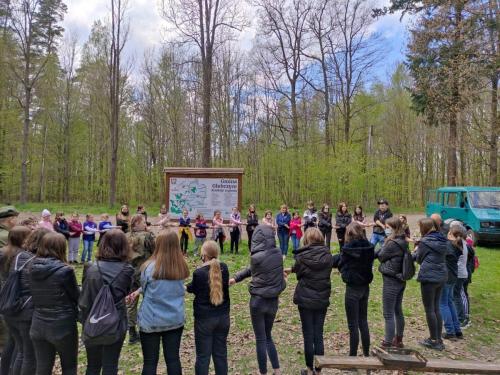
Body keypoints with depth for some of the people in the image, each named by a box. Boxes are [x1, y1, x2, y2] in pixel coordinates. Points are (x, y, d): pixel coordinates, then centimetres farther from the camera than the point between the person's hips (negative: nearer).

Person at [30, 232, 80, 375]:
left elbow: (34, 296, 8)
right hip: (62, 326, -5)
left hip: (38, 326, 5)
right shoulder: (65, 270, -20)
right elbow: (76, 297, -8)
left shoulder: (33, 268, -3)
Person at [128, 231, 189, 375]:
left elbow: (144, 289, 0)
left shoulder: (150, 267, -17)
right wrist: (138, 291, 10)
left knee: (150, 361, 12)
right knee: (173, 359, 14)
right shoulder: (181, 268, -6)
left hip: (151, 321, -3)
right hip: (175, 320, 3)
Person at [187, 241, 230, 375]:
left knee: (203, 355, 7)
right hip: (223, 316, 4)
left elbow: (193, 289, -1)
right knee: (221, 353, 16)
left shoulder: (198, 272, -17)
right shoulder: (224, 268, -4)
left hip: (204, 318, -4)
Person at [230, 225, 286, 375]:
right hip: (273, 301, 5)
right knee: (268, 337, 22)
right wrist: (236, 278, 5)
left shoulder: (256, 257, -23)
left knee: (260, 339, 10)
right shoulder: (278, 254, -4)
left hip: (258, 301, -5)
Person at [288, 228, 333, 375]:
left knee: (308, 335, 9)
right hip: (322, 300, 3)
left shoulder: (302, 256, -15)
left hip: (305, 299, -3)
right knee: (318, 336, 12)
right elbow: (327, 273, 7)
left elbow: (298, 273, -4)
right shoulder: (328, 256, -5)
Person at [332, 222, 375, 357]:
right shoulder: (368, 247, -3)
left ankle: (353, 356, 12)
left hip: (353, 288, -6)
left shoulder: (348, 249, -18)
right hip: (365, 287, 6)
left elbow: (337, 261, -3)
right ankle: (366, 354, 29)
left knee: (353, 325, 3)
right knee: (363, 321, 18)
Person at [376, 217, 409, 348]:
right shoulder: (403, 242, 6)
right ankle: (398, 339, 34)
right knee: (398, 311, 20)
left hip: (391, 281, -9)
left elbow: (381, 256, -10)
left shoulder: (392, 243, -23)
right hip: (400, 280, 9)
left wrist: (384, 244, 1)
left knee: (388, 314, -1)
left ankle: (388, 343, 6)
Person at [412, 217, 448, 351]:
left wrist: (415, 251, 15)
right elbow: (442, 256, 15)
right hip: (441, 276, 8)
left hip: (429, 277, -7)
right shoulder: (442, 240, 8)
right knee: (436, 308, 16)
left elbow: (419, 259, -5)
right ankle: (438, 339, 22)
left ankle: (434, 340, 11)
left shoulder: (425, 242, -13)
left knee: (429, 309, 4)